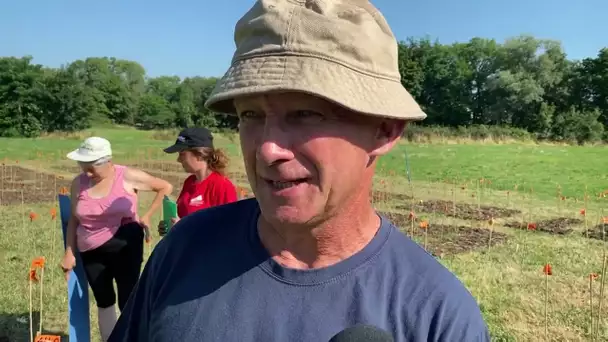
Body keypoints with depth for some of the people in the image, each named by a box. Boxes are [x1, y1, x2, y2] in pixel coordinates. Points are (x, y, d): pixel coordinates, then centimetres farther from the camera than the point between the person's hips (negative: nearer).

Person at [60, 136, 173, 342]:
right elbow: (74, 220, 7)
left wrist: (147, 216, -7)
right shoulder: (78, 183, 0)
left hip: (125, 247, -4)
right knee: (103, 302, 15)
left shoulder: (128, 177, -10)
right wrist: (69, 253, 5)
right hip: (92, 252, 4)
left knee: (127, 302, -2)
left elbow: (165, 187, -2)